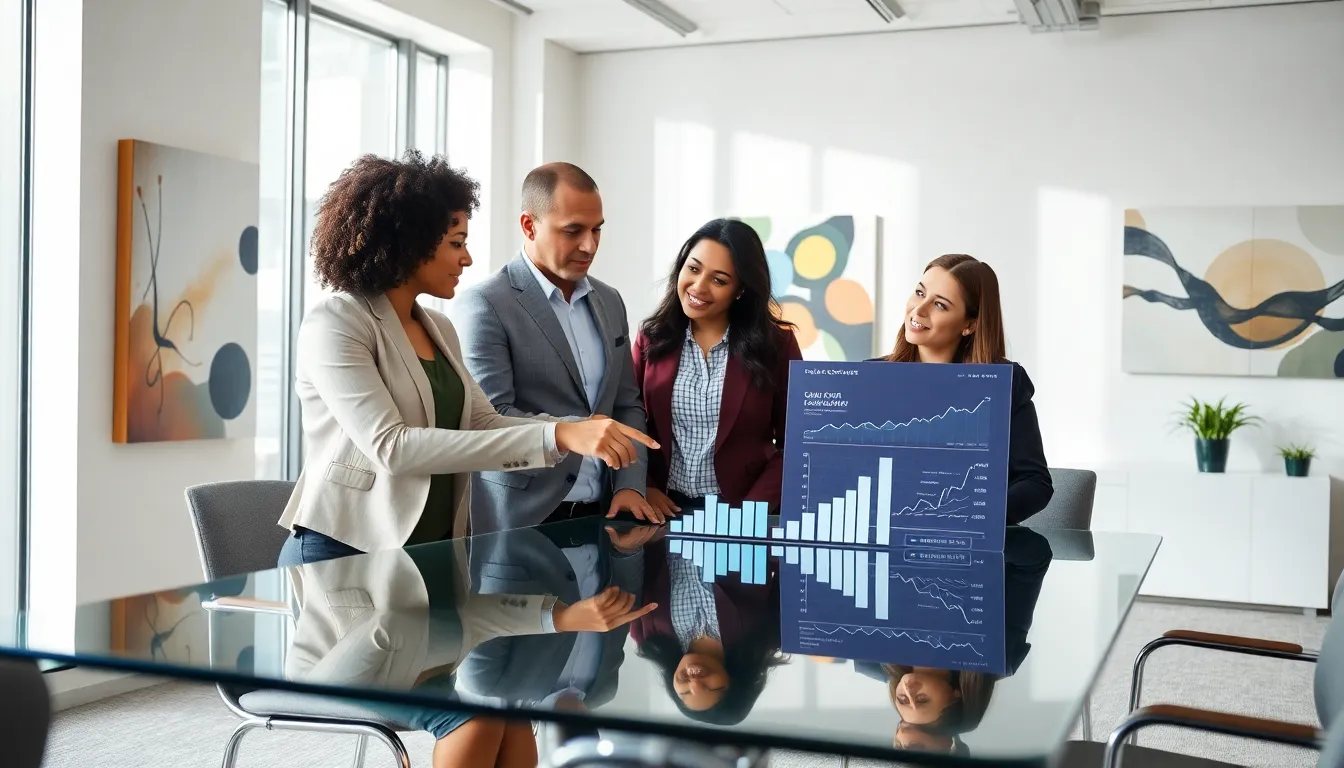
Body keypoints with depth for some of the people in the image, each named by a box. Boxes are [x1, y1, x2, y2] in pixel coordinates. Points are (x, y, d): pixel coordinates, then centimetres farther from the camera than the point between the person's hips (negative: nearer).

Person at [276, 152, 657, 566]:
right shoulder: (335, 325, -14)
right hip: (342, 554, -7)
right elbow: (391, 446, -25)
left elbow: (481, 422, 6)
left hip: (431, 552, 7)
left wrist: (577, 432, -12)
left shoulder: (439, 328, 10)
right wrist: (553, 436, -30)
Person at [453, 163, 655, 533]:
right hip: (521, 522, -5)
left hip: (599, 515, 6)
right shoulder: (484, 305, -9)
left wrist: (630, 486, -1)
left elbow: (627, 404, 13)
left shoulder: (610, 302, 11)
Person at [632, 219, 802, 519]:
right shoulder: (652, 338, 5)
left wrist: (755, 507, -10)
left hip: (741, 510, -1)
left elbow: (794, 441, -1)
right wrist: (642, 488, -6)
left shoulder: (776, 343, -1)